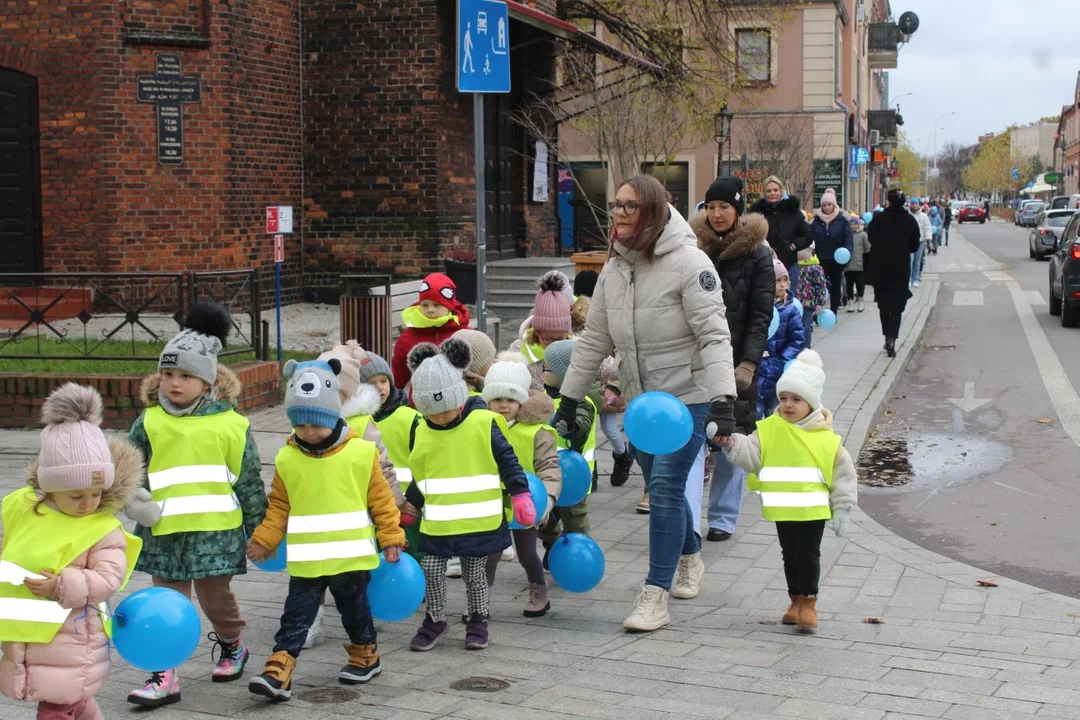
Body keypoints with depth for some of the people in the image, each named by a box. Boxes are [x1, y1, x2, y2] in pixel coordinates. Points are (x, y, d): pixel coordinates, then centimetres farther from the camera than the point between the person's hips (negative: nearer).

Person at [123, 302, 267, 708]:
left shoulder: (230, 423, -2)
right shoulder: (149, 422, 3)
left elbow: (249, 479, 4)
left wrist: (258, 526, 7)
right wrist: (135, 502, -6)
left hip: (217, 528, -2)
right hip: (164, 531, 2)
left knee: (215, 596, 11)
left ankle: (232, 646, 38)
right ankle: (164, 677, 8)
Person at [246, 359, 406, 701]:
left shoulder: (361, 453, -8)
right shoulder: (287, 459, -3)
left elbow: (381, 500, -2)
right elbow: (279, 507, 6)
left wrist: (391, 539, -1)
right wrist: (263, 541, 1)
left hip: (351, 556, -1)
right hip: (306, 560, 1)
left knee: (355, 609, 15)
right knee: (296, 616, -1)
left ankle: (365, 656, 35)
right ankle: (279, 669, -4)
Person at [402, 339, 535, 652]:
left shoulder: (483, 423, -9)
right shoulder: (422, 432, 2)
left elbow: (507, 461, -5)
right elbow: (419, 477, 14)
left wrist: (520, 496, -8)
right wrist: (409, 509, 17)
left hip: (479, 521, -3)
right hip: (437, 523, 3)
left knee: (475, 573, 7)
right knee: (431, 571, 2)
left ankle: (478, 620, 28)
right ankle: (435, 619, 23)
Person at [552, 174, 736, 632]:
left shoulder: (688, 262, -15)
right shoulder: (614, 270, 6)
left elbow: (713, 336, -20)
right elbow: (594, 340, 12)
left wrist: (723, 401, -29)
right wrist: (568, 401, 13)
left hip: (688, 397, -7)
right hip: (640, 401, 7)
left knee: (665, 488, -12)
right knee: (661, 490, 15)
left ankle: (655, 596, -8)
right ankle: (689, 559, 40)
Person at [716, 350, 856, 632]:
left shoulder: (826, 437, -4)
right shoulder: (769, 429, 1)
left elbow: (843, 474, 1)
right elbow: (750, 453, -9)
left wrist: (842, 511, 0)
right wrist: (731, 443, -29)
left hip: (814, 509, -2)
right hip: (783, 510, 3)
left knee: (809, 554, 1)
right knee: (790, 555, 13)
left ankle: (809, 604, 11)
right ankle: (795, 601, 25)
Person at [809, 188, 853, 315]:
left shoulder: (842, 219, -6)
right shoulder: (817, 219, 0)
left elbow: (848, 238, -8)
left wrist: (847, 251, -23)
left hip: (837, 260, -1)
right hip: (820, 259, 1)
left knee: (835, 286, 11)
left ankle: (833, 313, 20)